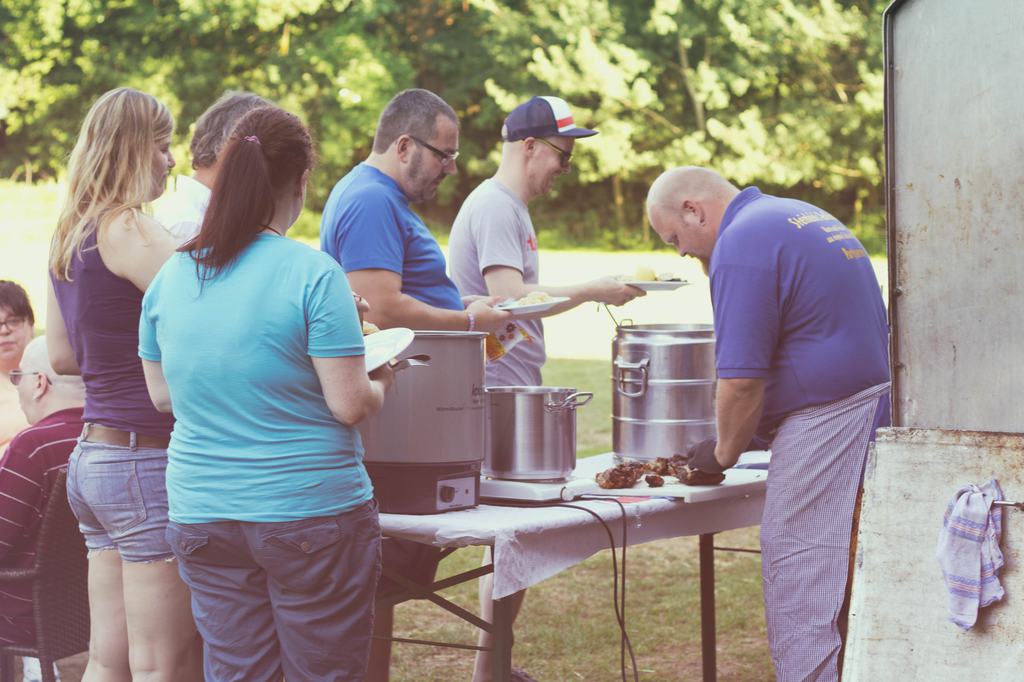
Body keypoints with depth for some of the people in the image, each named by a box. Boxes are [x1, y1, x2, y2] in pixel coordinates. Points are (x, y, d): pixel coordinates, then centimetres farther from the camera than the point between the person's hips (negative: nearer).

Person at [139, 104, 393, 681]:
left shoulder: (172, 277, 3)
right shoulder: (314, 274, -14)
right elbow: (350, 405, -14)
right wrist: (381, 380, 6)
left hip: (200, 518, 5)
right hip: (308, 511, -5)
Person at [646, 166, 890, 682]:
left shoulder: (742, 243, -11)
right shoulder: (803, 218, 19)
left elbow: (742, 381, -16)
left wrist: (723, 452, 1)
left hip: (825, 422, -10)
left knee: (797, 583, -5)